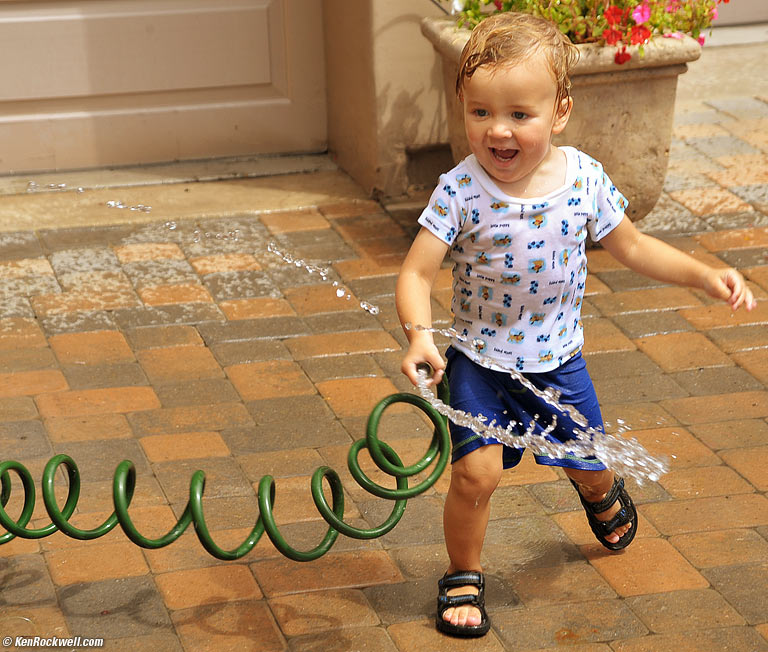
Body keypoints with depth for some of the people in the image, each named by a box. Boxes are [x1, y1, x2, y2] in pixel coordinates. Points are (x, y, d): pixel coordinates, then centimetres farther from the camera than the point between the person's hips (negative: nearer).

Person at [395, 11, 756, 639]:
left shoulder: (584, 179, -13)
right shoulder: (460, 191, -22)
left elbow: (631, 245, 3)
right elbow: (416, 273, -21)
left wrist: (705, 275, -4)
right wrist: (419, 334, -40)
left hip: (557, 359, 3)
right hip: (479, 361, -3)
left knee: (588, 465, 18)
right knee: (477, 472, -16)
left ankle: (604, 493, 58)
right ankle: (463, 576, 12)